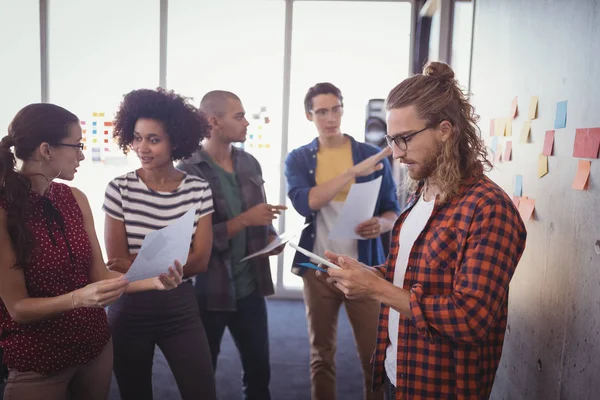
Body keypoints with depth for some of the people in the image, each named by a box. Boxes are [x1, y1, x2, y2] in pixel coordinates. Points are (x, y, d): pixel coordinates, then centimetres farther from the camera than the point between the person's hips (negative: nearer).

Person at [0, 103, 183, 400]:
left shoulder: (75, 198, -1)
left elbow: (99, 275, 0)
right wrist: (78, 298, -32)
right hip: (37, 364, -5)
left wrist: (154, 281, -14)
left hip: (96, 346, 5)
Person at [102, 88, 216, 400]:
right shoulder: (119, 189, -8)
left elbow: (200, 261, -7)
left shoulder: (199, 189, -5)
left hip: (181, 309, 1)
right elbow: (118, 265, -8)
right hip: (130, 309, 0)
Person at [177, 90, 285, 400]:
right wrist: (244, 220, -23)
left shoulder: (250, 164, 6)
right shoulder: (188, 172, -14)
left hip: (250, 287, 5)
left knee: (259, 369, 17)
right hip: (207, 291, -5)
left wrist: (270, 236, -4)